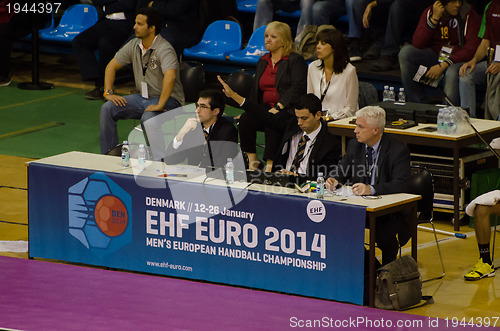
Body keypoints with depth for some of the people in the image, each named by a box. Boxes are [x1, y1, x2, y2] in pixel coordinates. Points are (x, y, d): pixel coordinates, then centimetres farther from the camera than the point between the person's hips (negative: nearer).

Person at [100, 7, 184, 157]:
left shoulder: (164, 49, -22)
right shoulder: (134, 45, 3)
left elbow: (170, 76, -38)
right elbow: (112, 66, 12)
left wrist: (159, 106, -41)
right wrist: (108, 92, 0)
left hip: (168, 99, -8)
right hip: (142, 97, 8)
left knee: (148, 118, -38)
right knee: (107, 108, -7)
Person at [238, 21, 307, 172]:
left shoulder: (295, 60, 0)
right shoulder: (262, 62, 23)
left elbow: (298, 88, -11)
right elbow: (256, 90, 25)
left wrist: (278, 107, -20)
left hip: (288, 110, -6)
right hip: (265, 108, 6)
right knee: (245, 119, -24)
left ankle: (270, 164, -36)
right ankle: (252, 161, -24)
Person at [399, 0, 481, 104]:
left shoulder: (468, 14, -12)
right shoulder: (429, 12, -2)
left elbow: (471, 49, -18)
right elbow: (417, 44, -11)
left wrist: (443, 66, -24)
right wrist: (434, 18, -20)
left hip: (457, 59, -4)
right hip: (434, 56, 4)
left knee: (452, 73, -37)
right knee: (406, 52, -18)